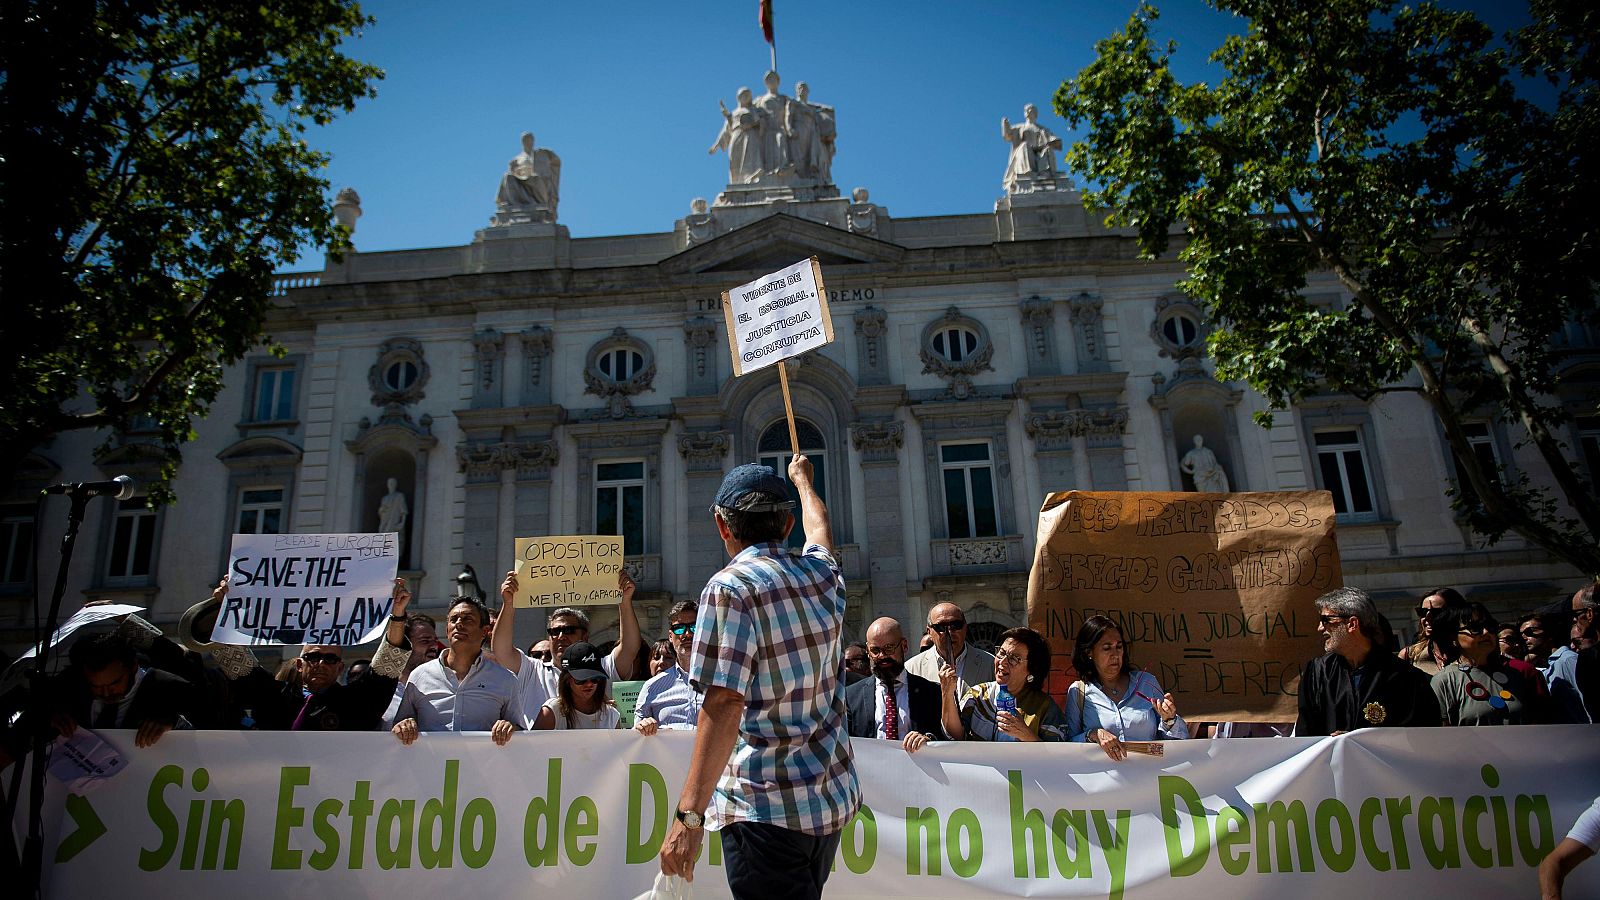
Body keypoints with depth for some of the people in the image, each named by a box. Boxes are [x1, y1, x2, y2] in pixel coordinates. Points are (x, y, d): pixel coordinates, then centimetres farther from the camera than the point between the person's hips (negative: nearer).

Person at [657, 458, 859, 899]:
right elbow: (821, 530, 31)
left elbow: (723, 708, -22)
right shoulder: (821, 574, 6)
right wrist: (802, 478, 49)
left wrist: (688, 816, -21)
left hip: (768, 807, -7)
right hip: (834, 797, 8)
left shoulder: (729, 588, -14)